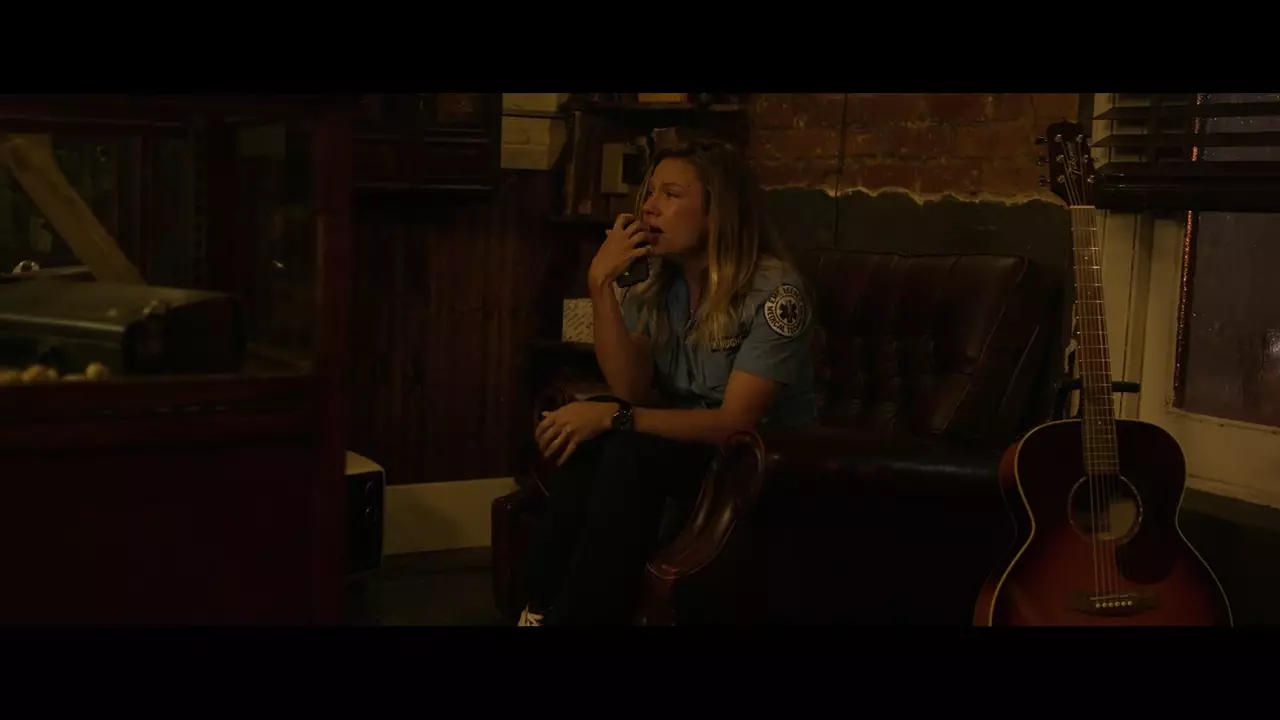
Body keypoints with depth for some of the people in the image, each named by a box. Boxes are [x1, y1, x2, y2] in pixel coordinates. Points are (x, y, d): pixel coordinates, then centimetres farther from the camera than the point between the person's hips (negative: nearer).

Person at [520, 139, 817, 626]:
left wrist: (613, 417, -31)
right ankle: (543, 609, -18)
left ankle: (571, 614, -21)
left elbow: (736, 423, -24)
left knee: (632, 452, -31)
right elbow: (632, 392, -10)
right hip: (685, 446, 6)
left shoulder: (774, 290, -18)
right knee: (590, 438, -23)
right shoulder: (657, 283, 2)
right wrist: (601, 283, -19)